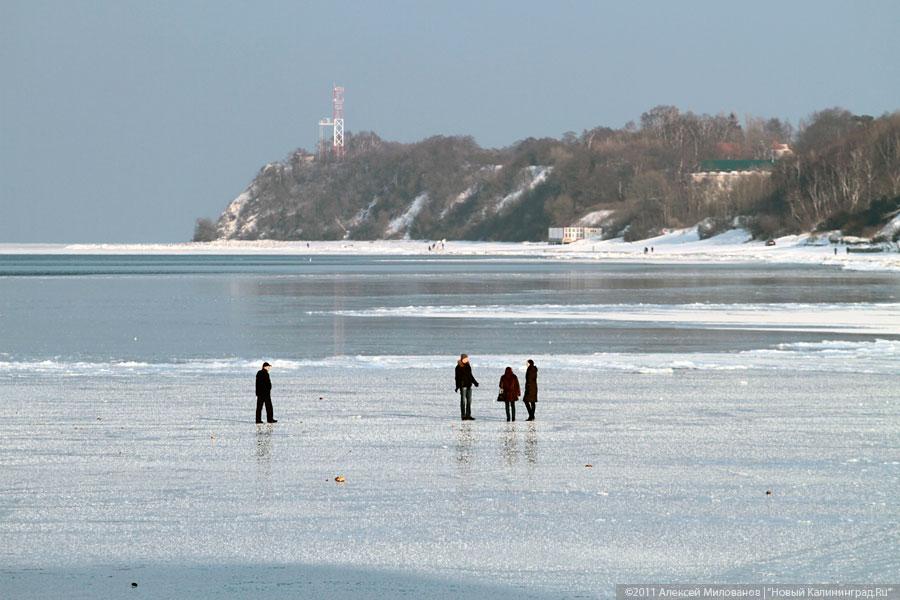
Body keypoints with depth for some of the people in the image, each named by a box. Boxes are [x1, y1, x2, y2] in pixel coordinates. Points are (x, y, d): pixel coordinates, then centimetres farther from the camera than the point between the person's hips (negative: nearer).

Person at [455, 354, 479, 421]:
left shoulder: (468, 366, 10)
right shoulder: (459, 367, -7)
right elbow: (457, 377, -7)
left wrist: (474, 382, 22)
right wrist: (457, 386, -10)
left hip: (469, 385, 7)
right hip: (463, 385, -7)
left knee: (469, 400, 6)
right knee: (463, 400, -2)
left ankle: (468, 415, 11)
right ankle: (463, 416, 1)